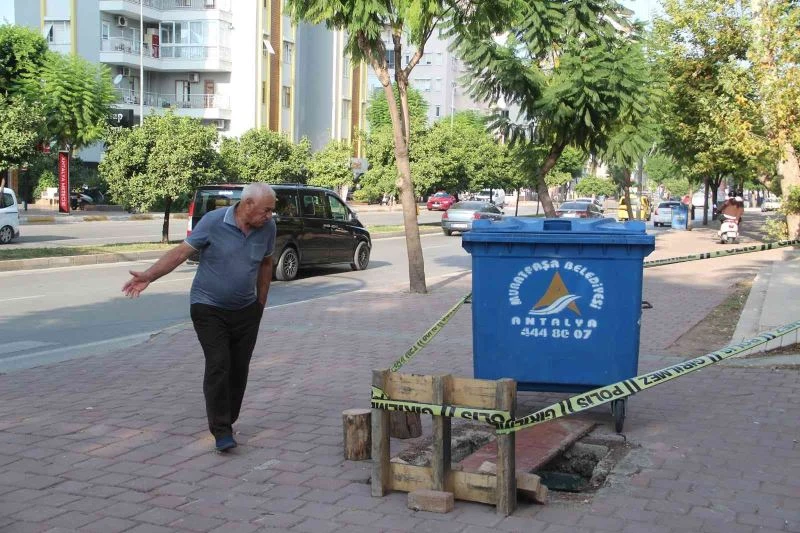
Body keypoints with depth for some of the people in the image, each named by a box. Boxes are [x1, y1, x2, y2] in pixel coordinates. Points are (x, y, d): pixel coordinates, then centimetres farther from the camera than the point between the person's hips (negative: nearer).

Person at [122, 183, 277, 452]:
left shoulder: (267, 227, -3)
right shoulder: (213, 222, -15)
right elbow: (181, 251, -13)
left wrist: (261, 302, 14)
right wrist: (149, 276, -22)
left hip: (246, 310, 4)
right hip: (209, 308, -4)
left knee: (239, 368, 5)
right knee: (218, 365, -12)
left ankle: (227, 421, 20)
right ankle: (221, 430, -8)